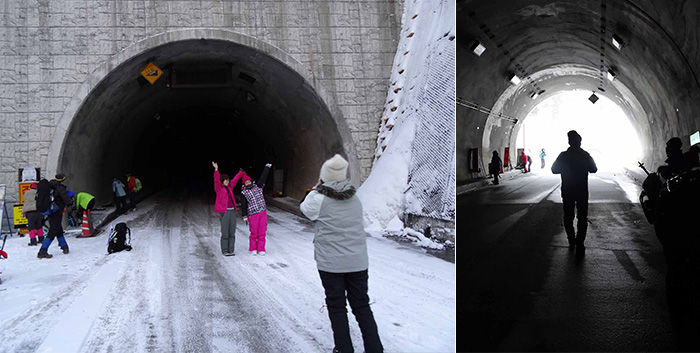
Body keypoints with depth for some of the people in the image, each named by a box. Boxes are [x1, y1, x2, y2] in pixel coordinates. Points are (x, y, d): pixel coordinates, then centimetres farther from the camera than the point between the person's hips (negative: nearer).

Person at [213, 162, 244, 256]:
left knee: (232, 233, 5)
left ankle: (231, 250, 11)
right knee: (225, 233, -6)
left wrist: (241, 173, 43)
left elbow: (235, 179, 29)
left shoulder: (229, 187, 15)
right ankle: (224, 251, 2)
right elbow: (216, 179, -19)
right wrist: (216, 169, -33)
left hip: (232, 212, 6)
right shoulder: (219, 188, -2)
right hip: (224, 212, -6)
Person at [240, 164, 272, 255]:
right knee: (254, 232, 0)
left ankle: (261, 249, 8)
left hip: (263, 213, 2)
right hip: (253, 215, -2)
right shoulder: (244, 193, 2)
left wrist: (267, 167, 8)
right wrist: (245, 216, -1)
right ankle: (253, 249, 15)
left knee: (262, 232, 2)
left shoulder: (257, 187, 8)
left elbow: (263, 177, 10)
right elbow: (243, 205, 3)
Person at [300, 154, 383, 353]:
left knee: (336, 306, 8)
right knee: (362, 306, 12)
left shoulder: (319, 199, -11)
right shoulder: (355, 199, 4)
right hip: (358, 261, 4)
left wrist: (315, 190, 22)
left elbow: (305, 208, 8)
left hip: (330, 262, -4)